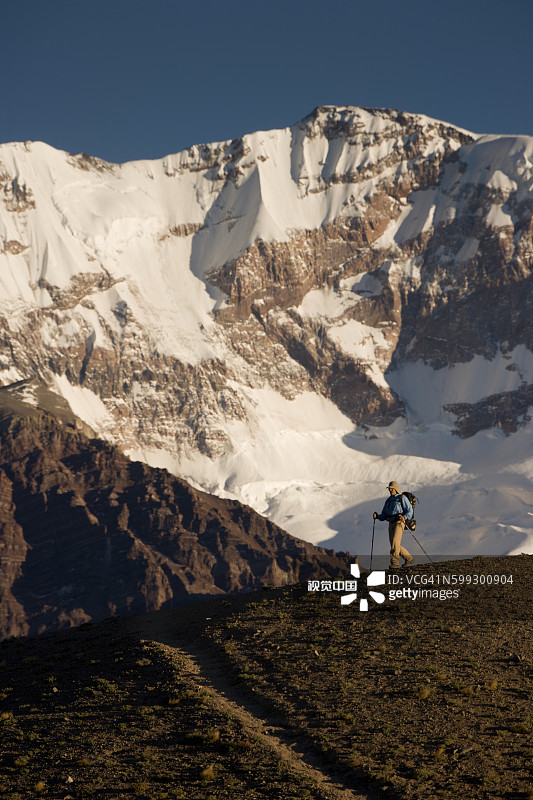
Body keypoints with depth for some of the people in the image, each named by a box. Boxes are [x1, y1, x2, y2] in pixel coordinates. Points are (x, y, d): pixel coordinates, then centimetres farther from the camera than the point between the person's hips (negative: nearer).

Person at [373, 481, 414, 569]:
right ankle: (409, 558, 19)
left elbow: (410, 511, -6)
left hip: (399, 522, -7)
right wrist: (377, 516, -3)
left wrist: (404, 517, -25)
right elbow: (384, 516, 18)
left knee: (395, 542, -19)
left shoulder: (402, 498, 0)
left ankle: (395, 562, -18)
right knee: (394, 545, 4)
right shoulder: (388, 501, 20)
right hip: (391, 524, 7)